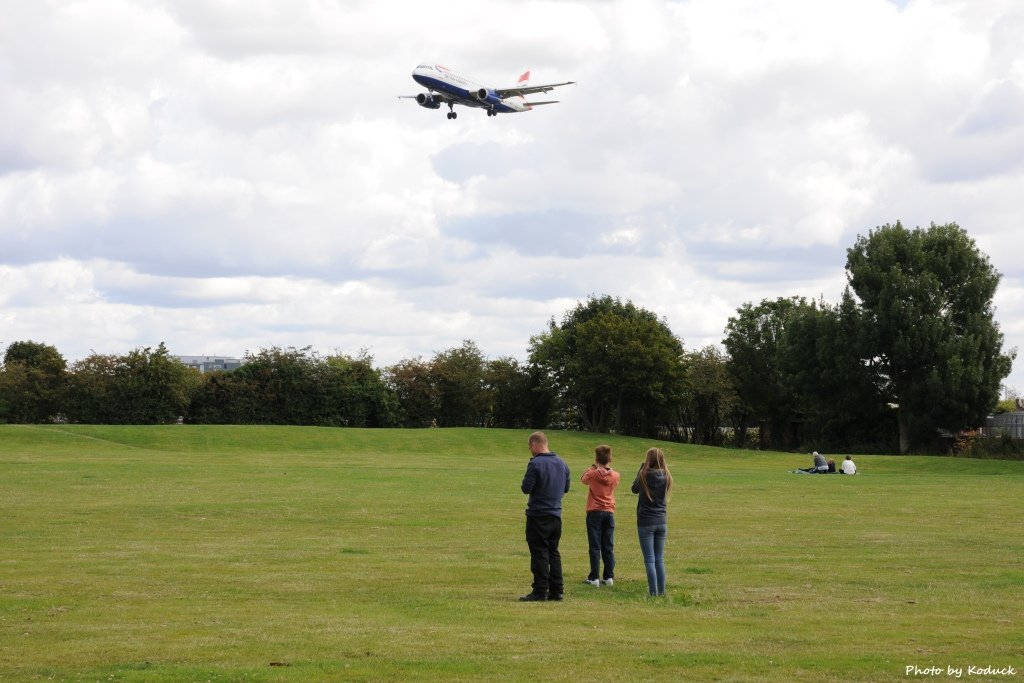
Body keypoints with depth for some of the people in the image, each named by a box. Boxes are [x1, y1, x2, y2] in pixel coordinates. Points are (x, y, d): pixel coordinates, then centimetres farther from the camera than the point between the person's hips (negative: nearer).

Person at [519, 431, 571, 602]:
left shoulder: (536, 464, -16)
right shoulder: (562, 463, 8)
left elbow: (526, 488, -16)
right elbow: (566, 488, 15)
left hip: (538, 516, -7)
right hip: (556, 515, 7)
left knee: (539, 554, -3)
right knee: (553, 553, 13)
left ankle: (540, 591, -3)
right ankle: (556, 591, 12)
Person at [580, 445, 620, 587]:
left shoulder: (592, 474, -10)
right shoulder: (616, 476, -2)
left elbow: (583, 479, 11)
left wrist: (593, 467, 15)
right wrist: (606, 467, 15)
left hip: (594, 512, -3)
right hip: (609, 512, 3)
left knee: (595, 546, -2)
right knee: (608, 547, 8)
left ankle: (594, 577, -4)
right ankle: (609, 577, 8)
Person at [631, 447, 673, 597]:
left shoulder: (645, 475, -12)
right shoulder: (666, 477, -1)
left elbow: (634, 489, 5)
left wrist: (641, 469, 8)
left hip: (645, 522, -4)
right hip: (662, 522, 4)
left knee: (650, 559, 0)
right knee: (660, 559, 12)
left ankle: (653, 591, -3)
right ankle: (661, 590, 12)